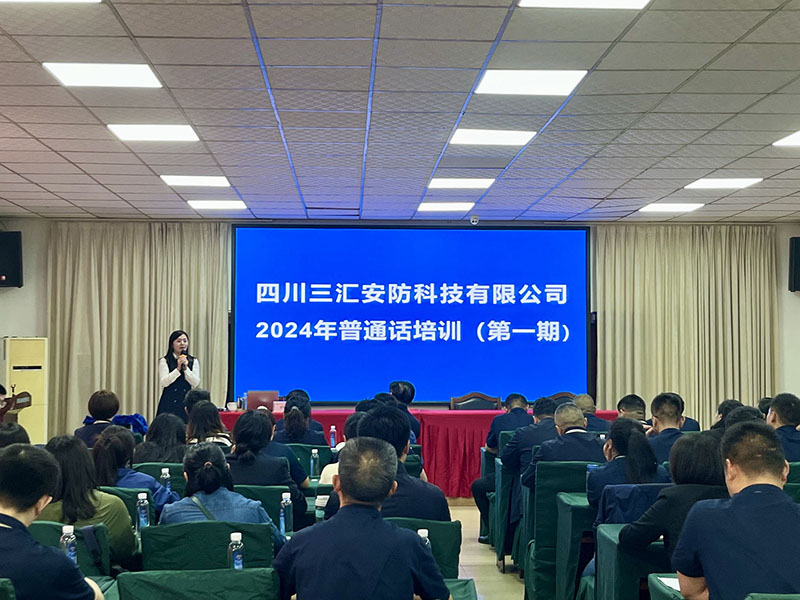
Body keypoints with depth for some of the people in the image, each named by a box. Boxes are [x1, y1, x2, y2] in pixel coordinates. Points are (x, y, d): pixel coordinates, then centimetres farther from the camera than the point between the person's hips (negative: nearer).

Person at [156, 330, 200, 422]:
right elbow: (164, 382, -8)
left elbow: (196, 383, -1)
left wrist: (185, 368, -12)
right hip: (169, 403, -2)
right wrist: (178, 369, -15)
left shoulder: (193, 362, 10)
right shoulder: (164, 361, 3)